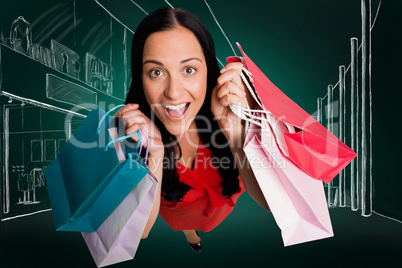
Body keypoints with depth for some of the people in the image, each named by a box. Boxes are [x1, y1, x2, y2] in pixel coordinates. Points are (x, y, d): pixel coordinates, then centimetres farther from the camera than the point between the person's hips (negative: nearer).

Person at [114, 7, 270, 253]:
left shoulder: (235, 100, -33)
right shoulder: (129, 126, -32)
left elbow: (269, 200, -32)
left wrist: (233, 128, -47)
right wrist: (155, 152, -43)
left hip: (225, 197, 0)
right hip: (174, 208, 1)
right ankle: (187, 229, 67)